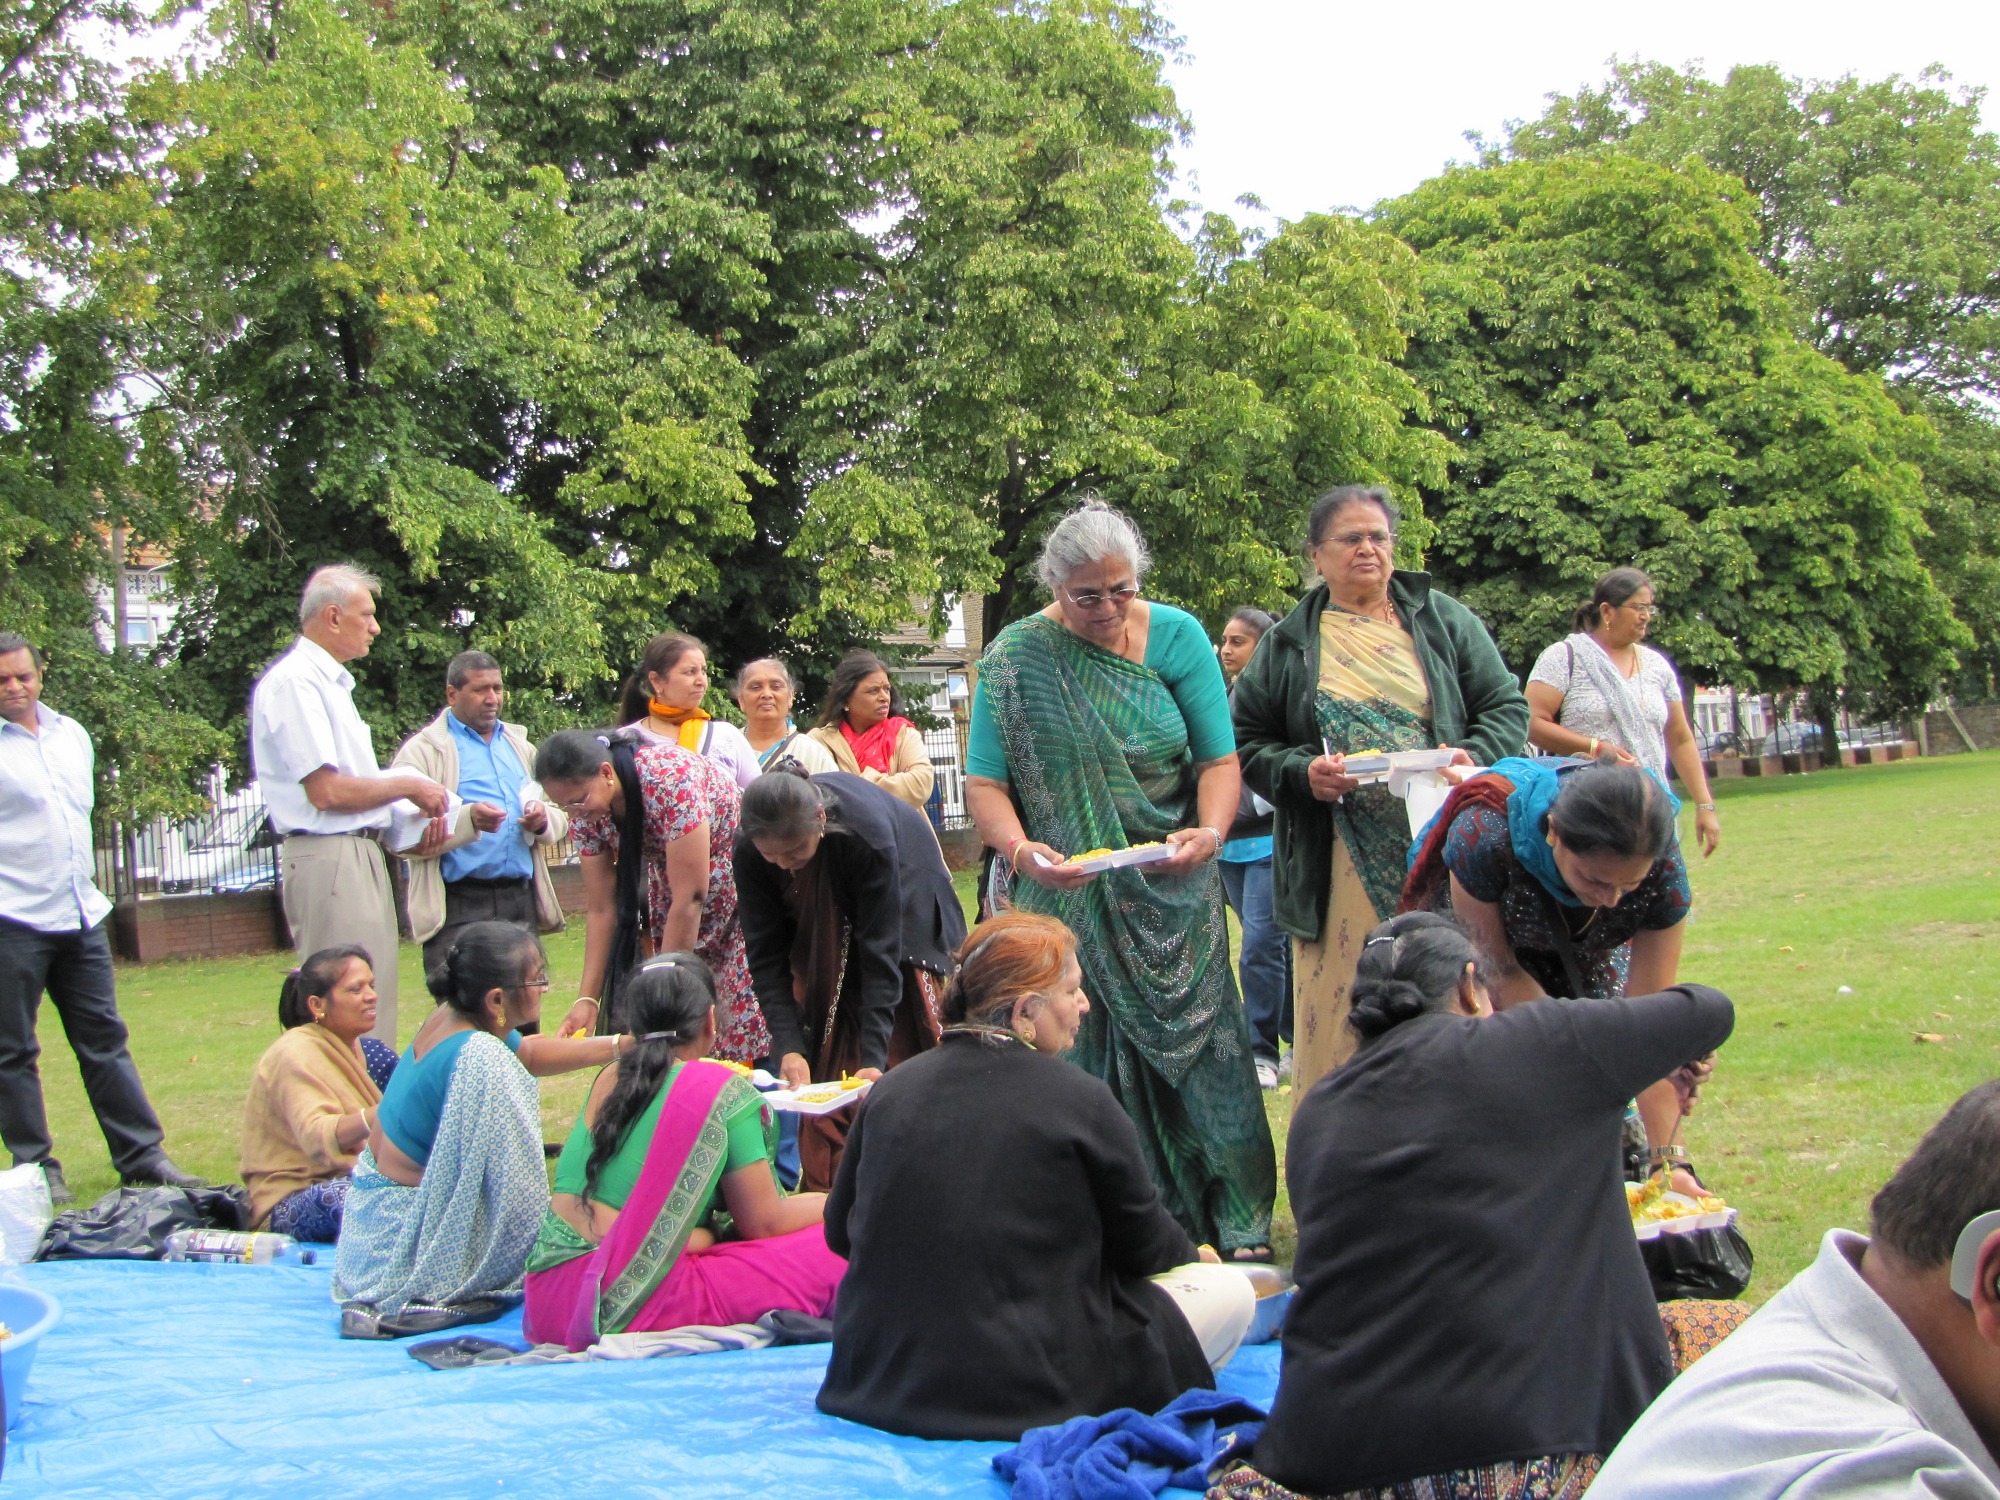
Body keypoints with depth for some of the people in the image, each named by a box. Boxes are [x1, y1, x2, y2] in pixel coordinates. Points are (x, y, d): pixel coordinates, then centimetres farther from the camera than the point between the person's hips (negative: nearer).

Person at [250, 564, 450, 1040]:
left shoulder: (330, 682, 19)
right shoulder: (294, 681, -12)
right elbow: (326, 791, -18)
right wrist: (407, 786, -7)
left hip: (360, 856, 10)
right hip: (329, 861, -10)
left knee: (374, 1003, 11)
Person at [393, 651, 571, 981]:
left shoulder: (520, 747, 22)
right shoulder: (422, 751, 0)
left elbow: (561, 817, 22)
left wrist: (543, 820, -1)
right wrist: (467, 820, -24)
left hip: (520, 902, 6)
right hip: (458, 906, -6)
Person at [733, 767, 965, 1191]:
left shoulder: (868, 832, -39)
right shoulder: (749, 849, -28)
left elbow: (881, 950, -34)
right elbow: (766, 954, -21)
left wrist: (874, 1056, -38)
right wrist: (788, 1045, -32)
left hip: (904, 913, -3)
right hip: (822, 930, 3)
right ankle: (828, 1185, 0)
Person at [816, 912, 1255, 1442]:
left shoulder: (891, 1088, 2)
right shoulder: (1081, 1103, -11)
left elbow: (839, 1231, 11)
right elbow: (1142, 1245, 2)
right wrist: (1195, 1255, 25)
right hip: (1022, 1393, -7)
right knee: (1230, 1292, 7)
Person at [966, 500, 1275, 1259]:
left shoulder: (1177, 637, 1)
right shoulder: (1015, 657, -3)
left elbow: (1219, 759, 1)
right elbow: (984, 782, -5)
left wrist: (1211, 831, -20)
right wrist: (1021, 848, -24)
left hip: (1173, 895, 1)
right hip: (1068, 901, -1)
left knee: (1196, 1047, 0)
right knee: (1090, 1060, -1)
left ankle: (1236, 1225, 10)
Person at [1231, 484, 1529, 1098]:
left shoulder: (1444, 619, 12)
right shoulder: (1287, 644, 11)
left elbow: (1507, 706, 9)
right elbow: (1246, 741, 10)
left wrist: (1473, 758, -11)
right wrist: (1300, 772, -9)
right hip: (1342, 867, 0)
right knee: (1345, 1020, -3)